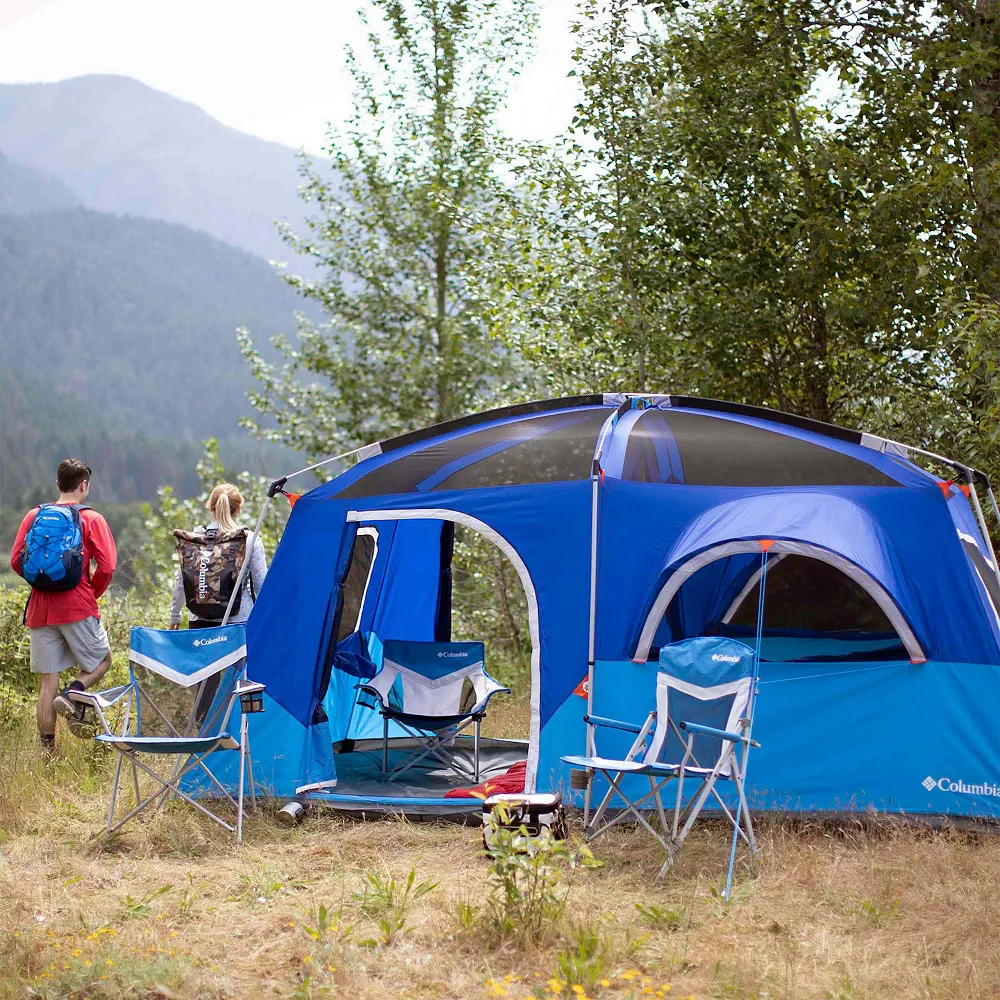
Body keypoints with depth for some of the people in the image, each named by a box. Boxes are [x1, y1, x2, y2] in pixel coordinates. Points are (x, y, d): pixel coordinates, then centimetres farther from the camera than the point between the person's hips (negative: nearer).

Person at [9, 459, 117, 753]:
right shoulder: (91, 519, -1)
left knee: (47, 682, 7)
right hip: (78, 608, -4)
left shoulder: (34, 516, 8)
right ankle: (72, 694, -10)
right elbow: (107, 566, -7)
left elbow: (15, 561, 5)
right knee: (101, 660, 17)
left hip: (40, 609, 4)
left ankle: (48, 751, 6)